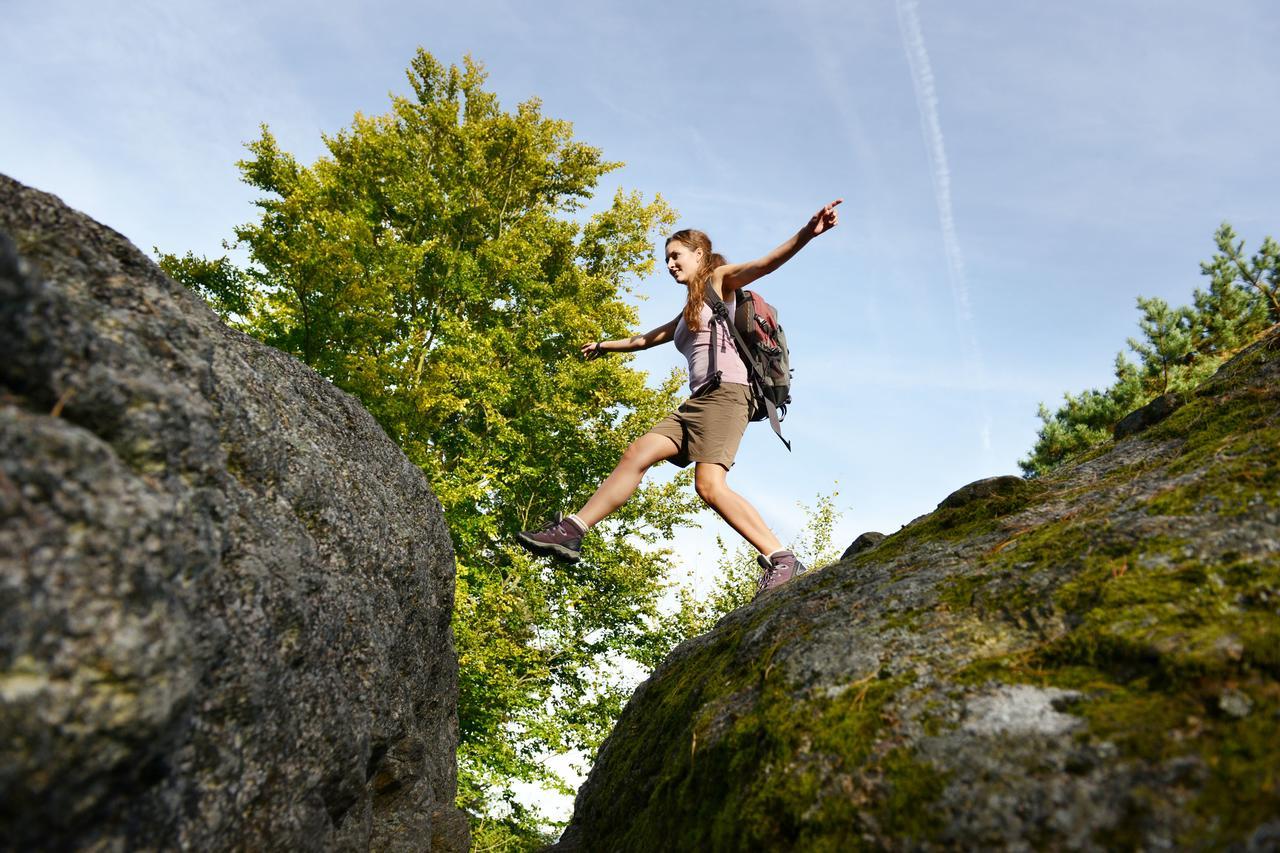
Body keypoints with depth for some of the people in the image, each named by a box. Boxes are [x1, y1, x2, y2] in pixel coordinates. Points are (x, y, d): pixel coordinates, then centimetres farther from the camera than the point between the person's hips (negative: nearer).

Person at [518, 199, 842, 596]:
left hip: (726, 391, -8)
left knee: (709, 484, -24)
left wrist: (807, 233, -26)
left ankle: (781, 561, -23)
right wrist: (604, 346, 59)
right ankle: (570, 532, -3)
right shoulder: (688, 314, 31)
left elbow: (765, 263, -9)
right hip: (699, 401, 8)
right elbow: (645, 339, 46)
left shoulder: (720, 280, 10)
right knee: (637, 454, -2)